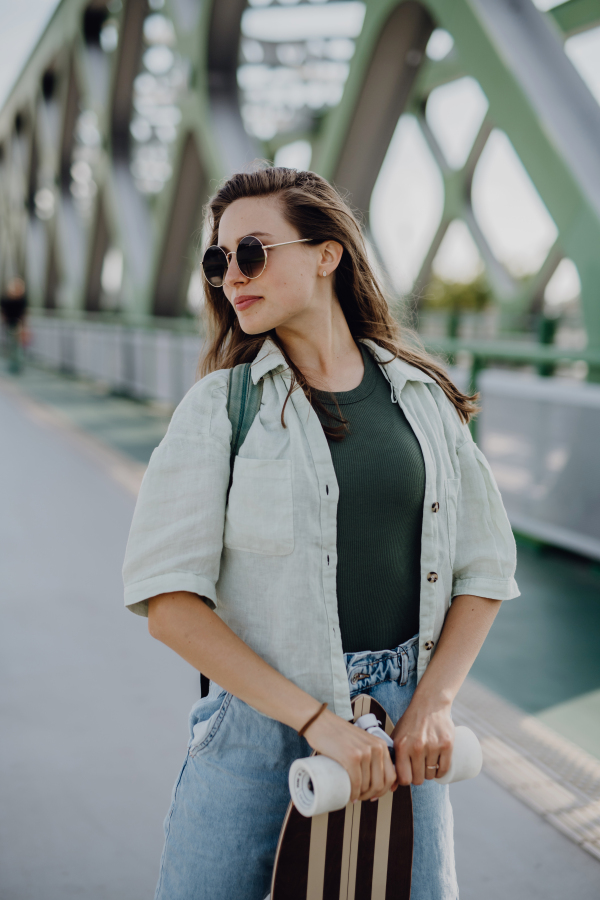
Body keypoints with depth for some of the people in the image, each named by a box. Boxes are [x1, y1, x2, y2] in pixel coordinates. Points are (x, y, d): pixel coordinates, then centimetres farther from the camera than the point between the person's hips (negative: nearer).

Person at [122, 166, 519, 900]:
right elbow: (167, 604, -13)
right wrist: (316, 720, -16)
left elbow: (485, 570, 7)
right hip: (261, 713, -1)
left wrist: (434, 702, -5)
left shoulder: (424, 398, 2)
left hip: (404, 716, 2)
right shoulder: (219, 406, -5)